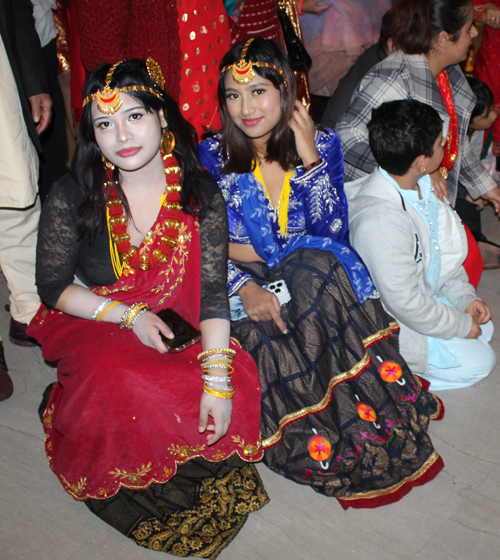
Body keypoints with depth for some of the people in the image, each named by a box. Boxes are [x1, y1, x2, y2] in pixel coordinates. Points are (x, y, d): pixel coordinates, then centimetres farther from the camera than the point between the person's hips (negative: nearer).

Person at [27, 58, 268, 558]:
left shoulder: (201, 196, -10)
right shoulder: (71, 198, -12)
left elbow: (212, 292, -13)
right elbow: (53, 286, -5)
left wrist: (218, 382, -23)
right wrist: (129, 315, -19)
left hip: (178, 330, 2)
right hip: (94, 326, -1)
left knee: (238, 382, -25)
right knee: (126, 388, -34)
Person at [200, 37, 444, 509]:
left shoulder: (322, 144, -2)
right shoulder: (212, 157, -4)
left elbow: (331, 231, -10)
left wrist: (309, 158, -19)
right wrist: (245, 288, -26)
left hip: (315, 276, 1)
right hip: (243, 280, 0)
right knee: (267, 333, -34)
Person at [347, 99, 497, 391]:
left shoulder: (421, 184, -7)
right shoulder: (381, 220, -36)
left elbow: (444, 252, 10)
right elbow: (406, 304, -29)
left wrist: (464, 297, 3)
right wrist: (461, 325, -15)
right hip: (391, 324, -9)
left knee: (484, 327, 16)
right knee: (479, 361, -3)